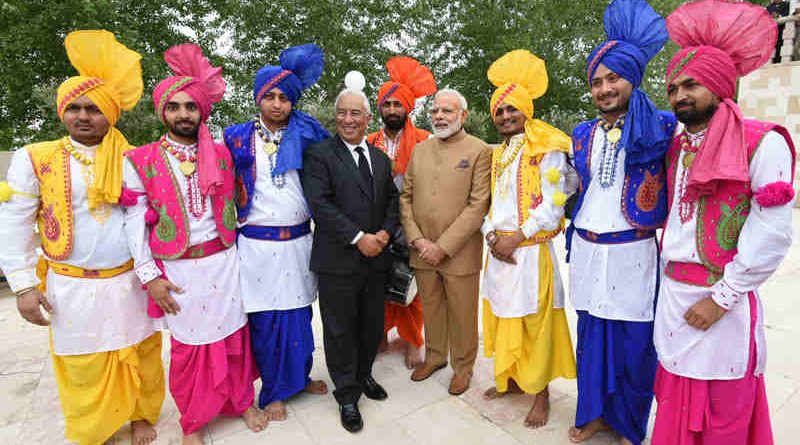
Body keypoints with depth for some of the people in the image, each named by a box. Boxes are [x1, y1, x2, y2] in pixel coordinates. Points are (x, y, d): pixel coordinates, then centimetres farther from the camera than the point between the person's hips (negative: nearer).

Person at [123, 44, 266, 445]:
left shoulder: (221, 154, 5)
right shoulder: (141, 161, -2)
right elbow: (135, 220, -2)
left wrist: (241, 250, 8)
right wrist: (150, 275, -7)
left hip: (224, 262, 2)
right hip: (178, 270, -1)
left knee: (233, 336, 11)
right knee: (189, 345, 11)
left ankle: (242, 402, 34)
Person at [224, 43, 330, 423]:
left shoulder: (305, 136, 4)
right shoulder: (239, 137, 1)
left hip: (298, 242, 2)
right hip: (257, 245, -1)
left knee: (299, 316, 12)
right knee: (265, 321, 7)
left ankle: (300, 376, 35)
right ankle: (273, 391, 26)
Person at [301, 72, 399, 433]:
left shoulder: (380, 158, 13)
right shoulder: (319, 154, -6)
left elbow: (392, 199, 14)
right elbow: (320, 203, -15)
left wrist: (385, 232, -4)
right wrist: (358, 238, -18)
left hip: (376, 257, 6)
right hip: (338, 259, -5)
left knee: (373, 324, 16)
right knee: (340, 329, 7)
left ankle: (363, 375, 40)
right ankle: (347, 394, 26)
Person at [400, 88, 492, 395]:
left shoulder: (480, 151, -6)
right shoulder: (419, 149, 9)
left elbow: (478, 205, -13)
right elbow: (406, 196, 8)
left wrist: (443, 247, -16)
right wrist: (417, 239, -5)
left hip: (459, 252, -4)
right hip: (422, 251, 4)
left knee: (462, 314, 11)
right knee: (431, 308, 19)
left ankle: (462, 366, 33)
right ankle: (434, 356, 41)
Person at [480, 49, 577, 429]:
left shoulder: (547, 149, -6)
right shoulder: (497, 154, 15)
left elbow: (553, 204, -12)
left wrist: (516, 237, -15)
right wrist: (491, 234, -3)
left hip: (531, 251, -6)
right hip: (498, 251, 6)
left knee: (533, 323, 2)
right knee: (503, 317, 13)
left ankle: (541, 393, 19)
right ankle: (511, 378, 31)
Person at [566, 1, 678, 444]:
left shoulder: (661, 127, -5)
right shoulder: (582, 134, 9)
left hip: (633, 252, -3)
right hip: (587, 249, 4)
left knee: (634, 342, 7)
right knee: (591, 333, 13)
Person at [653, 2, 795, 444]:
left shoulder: (762, 143, -10)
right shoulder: (676, 147, 10)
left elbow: (773, 235, -14)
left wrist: (721, 298, -14)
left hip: (723, 302, -5)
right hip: (672, 294, 6)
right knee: (676, 405, 16)